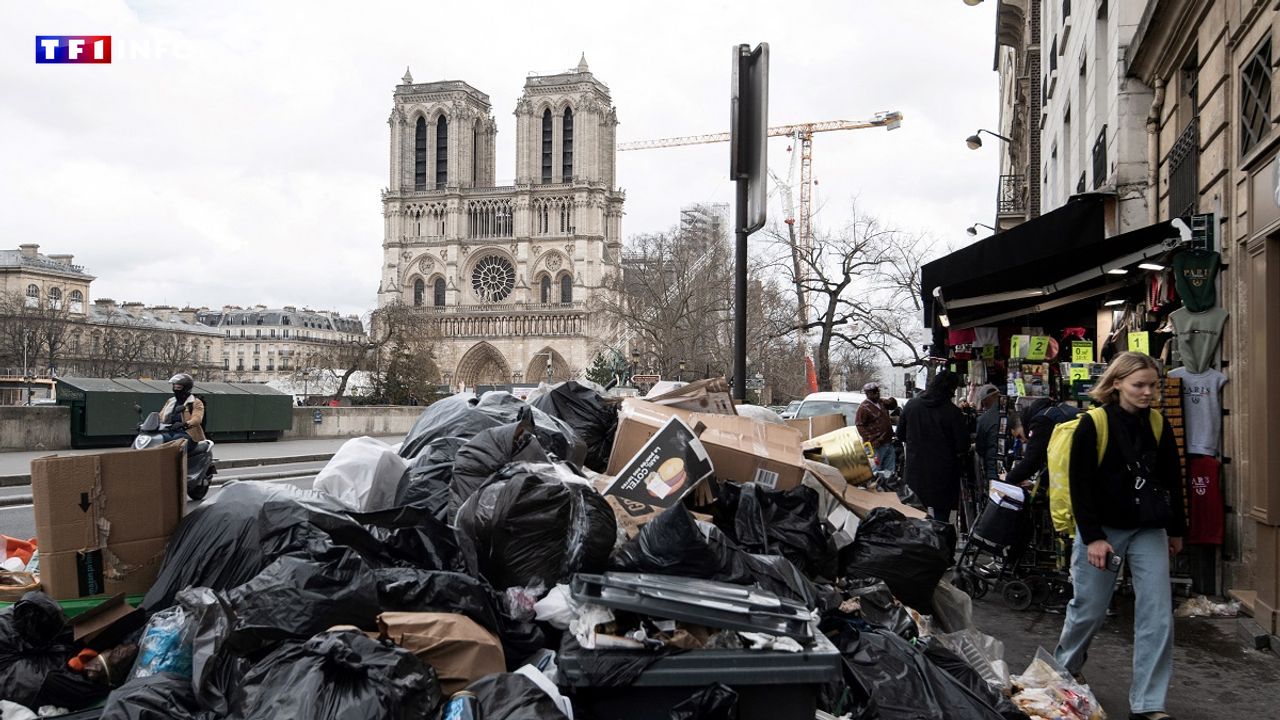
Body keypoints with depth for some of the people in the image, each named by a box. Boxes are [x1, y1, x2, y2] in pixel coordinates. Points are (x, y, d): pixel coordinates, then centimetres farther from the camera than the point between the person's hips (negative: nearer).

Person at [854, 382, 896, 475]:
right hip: (876, 446, -9)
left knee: (890, 470, 13)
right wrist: (872, 441, -21)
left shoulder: (881, 403, 15)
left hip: (888, 443, 9)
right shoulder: (863, 408, -12)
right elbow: (859, 426, -17)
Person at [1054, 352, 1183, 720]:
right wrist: (1092, 537, -14)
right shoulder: (1093, 424, -11)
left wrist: (1176, 530, 15)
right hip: (1102, 528, -4)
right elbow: (1081, 485, -11)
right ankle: (1064, 669, 34)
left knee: (1158, 616, -3)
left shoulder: (1158, 425, 4)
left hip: (1149, 532, 4)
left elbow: (1172, 480, 13)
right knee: (1090, 609, 6)